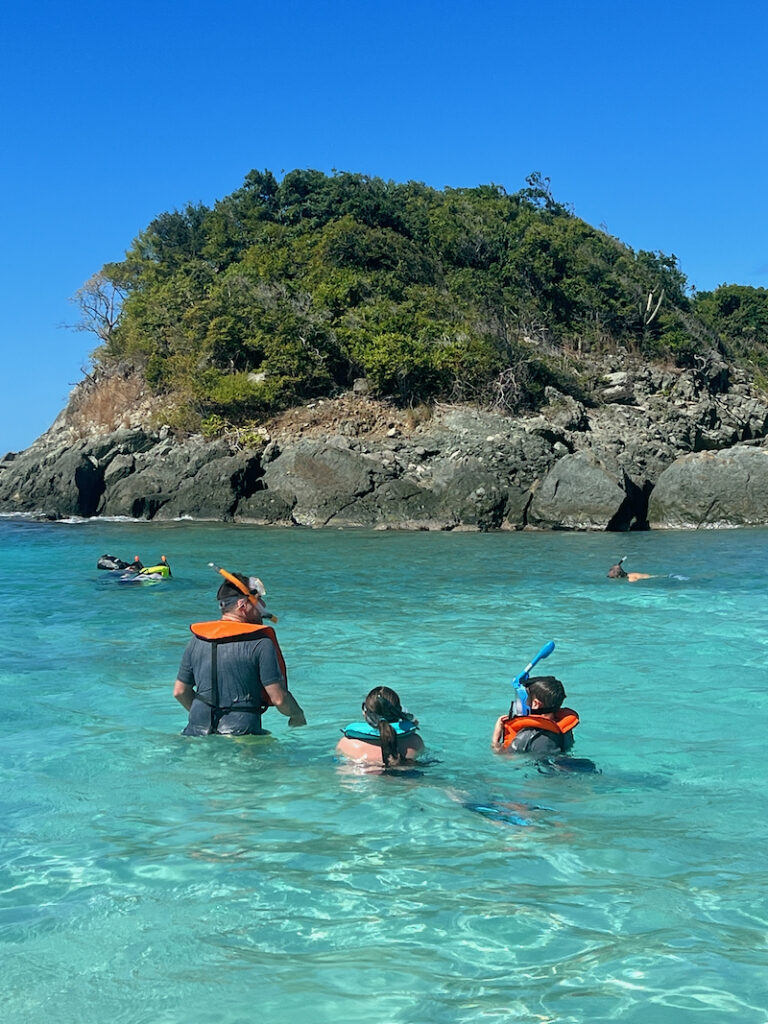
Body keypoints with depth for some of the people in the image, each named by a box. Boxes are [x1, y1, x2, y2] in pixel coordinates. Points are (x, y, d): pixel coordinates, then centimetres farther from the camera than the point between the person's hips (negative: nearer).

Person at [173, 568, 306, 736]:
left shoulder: (196, 640, 11)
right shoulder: (261, 642, -6)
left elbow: (180, 691, 17)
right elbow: (279, 698, -7)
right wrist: (298, 715, 13)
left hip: (198, 733, 5)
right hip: (241, 733, -5)